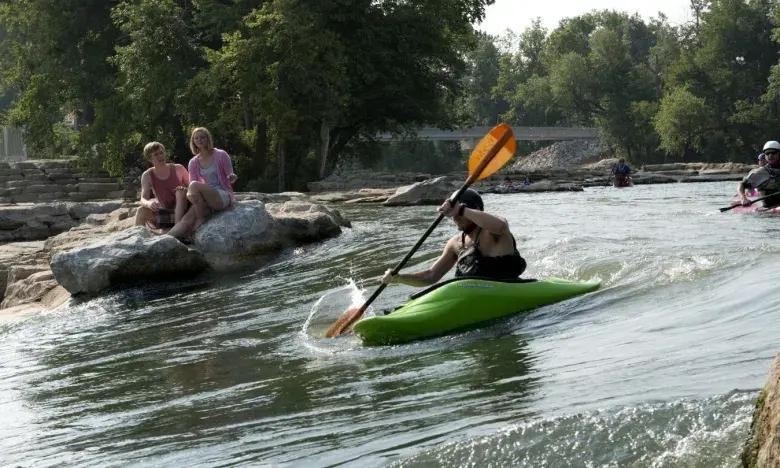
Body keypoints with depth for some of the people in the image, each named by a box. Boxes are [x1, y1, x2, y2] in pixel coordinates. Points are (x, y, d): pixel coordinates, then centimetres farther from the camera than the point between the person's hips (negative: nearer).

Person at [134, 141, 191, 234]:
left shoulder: (178, 169, -5)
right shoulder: (147, 176, -2)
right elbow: (143, 199, -9)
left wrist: (186, 190, -25)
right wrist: (148, 203, -36)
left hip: (182, 210, -1)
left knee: (180, 192, -30)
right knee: (142, 210, -22)